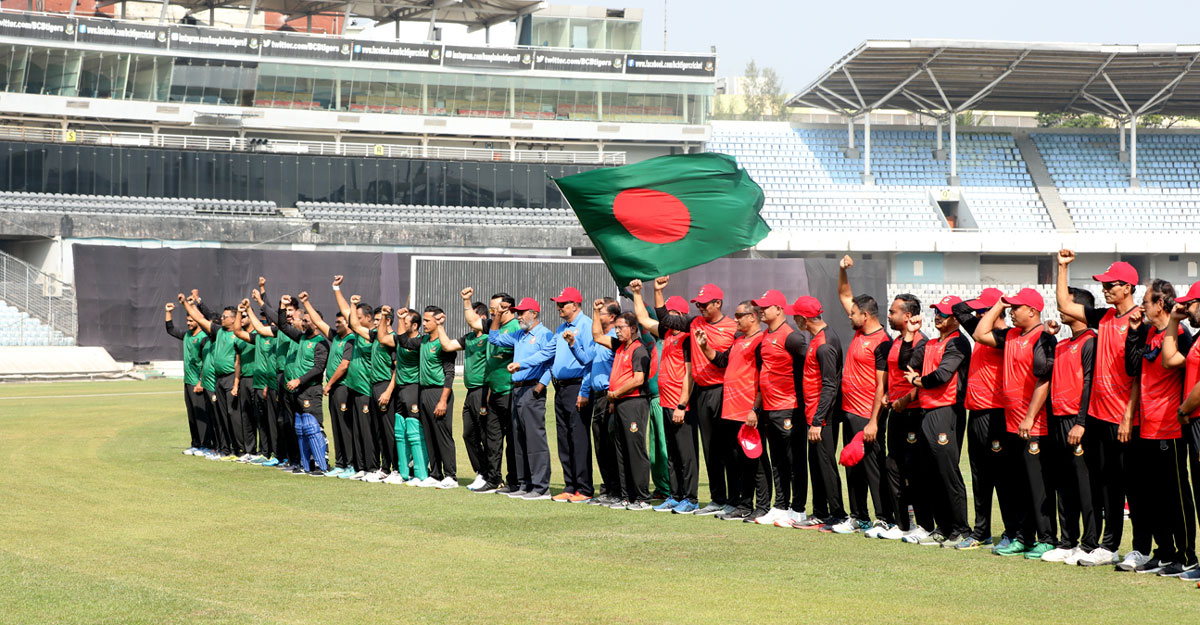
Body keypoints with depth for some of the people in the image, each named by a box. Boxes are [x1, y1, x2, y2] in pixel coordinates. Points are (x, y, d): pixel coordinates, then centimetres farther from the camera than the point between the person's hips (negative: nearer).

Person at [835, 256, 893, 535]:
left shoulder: (882, 343, -15)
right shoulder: (859, 332, 10)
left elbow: (881, 385, -17)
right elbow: (844, 295, 22)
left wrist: (873, 422, -20)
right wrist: (843, 270, 7)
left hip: (868, 417, -9)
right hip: (849, 412, 9)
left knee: (873, 467, -4)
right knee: (853, 468, 13)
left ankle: (884, 520, 1)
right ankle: (858, 517, 21)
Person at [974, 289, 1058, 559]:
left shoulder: (1043, 339, -13)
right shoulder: (1011, 336, 14)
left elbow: (1043, 381, -18)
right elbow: (980, 334, 23)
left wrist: (1030, 418, -21)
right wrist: (999, 305, 16)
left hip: (1034, 427, -9)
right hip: (1012, 424, 9)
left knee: (1038, 484, -5)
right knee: (1017, 485, 12)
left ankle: (1047, 540, -1)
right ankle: (1023, 538, 19)